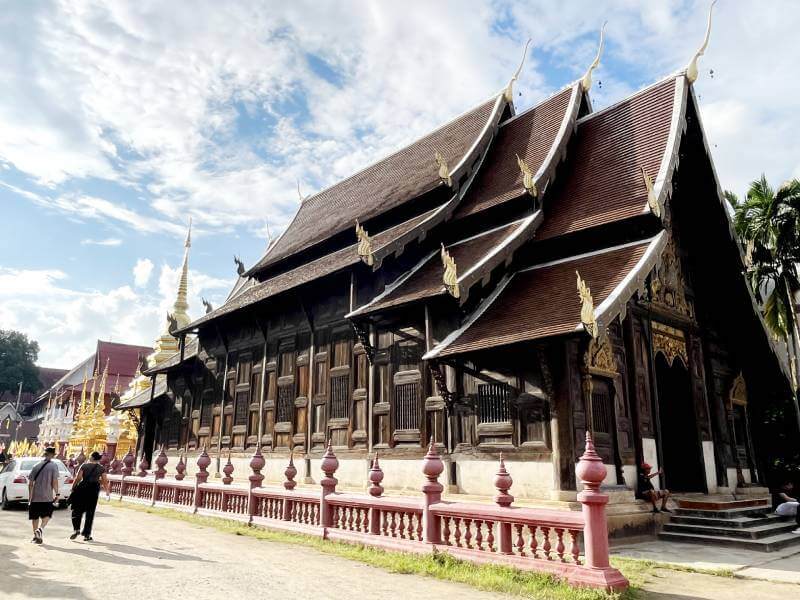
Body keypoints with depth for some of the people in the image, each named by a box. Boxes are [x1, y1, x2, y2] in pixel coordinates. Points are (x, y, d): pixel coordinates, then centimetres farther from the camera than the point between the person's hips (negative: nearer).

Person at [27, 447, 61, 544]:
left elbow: (30, 483, 4)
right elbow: (55, 482, -12)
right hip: (47, 497, -3)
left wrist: (30, 496, 11)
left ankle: (35, 535, 17)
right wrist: (56, 494, -4)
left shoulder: (36, 466, 3)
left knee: (35, 516, 15)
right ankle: (41, 528, -11)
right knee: (47, 515, 12)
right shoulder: (53, 466, -6)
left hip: (35, 496, 3)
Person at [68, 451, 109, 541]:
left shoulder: (84, 465, 1)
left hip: (82, 488, -1)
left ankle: (76, 529, -7)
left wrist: (73, 488, 3)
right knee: (90, 512, 8)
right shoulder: (101, 468, 4)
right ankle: (87, 534, 9)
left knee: (77, 510, 11)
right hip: (94, 490, 1)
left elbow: (78, 478, -5)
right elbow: (105, 481, 1)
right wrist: (107, 491, 11)